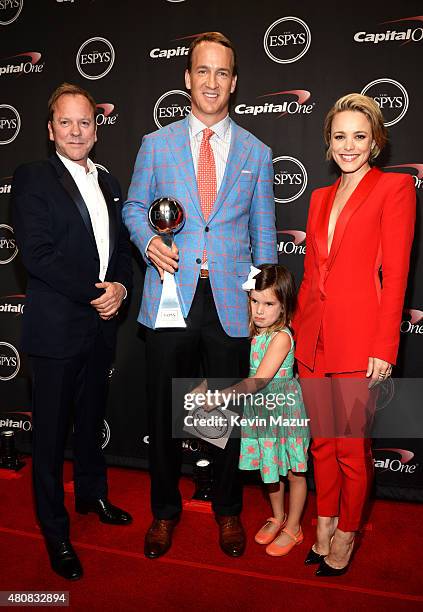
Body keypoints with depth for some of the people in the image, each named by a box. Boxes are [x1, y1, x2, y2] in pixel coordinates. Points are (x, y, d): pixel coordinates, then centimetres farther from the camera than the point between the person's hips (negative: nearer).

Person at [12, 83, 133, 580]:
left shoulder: (108, 184, 13)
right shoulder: (32, 179, -7)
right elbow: (36, 255, -16)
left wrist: (120, 287, -6)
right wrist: (94, 294, -16)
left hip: (101, 325, 6)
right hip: (57, 328, -6)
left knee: (91, 418, 21)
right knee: (51, 430, 6)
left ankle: (92, 494, 41)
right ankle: (54, 530, 21)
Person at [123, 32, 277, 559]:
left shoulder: (256, 153, 9)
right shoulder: (156, 144, 8)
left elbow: (263, 234, 9)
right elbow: (134, 207, 13)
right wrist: (150, 242, -10)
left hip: (231, 303, 0)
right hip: (171, 298, 0)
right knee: (163, 412, 9)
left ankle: (227, 511, 33)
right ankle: (164, 511, 31)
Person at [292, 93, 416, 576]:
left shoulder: (394, 187, -2)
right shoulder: (321, 197, 16)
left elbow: (395, 274, -9)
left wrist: (384, 348, -13)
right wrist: (297, 330, 13)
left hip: (356, 337, -5)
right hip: (313, 336, 6)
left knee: (351, 446, 5)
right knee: (322, 441, 15)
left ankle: (345, 537, 27)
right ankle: (323, 530, 33)